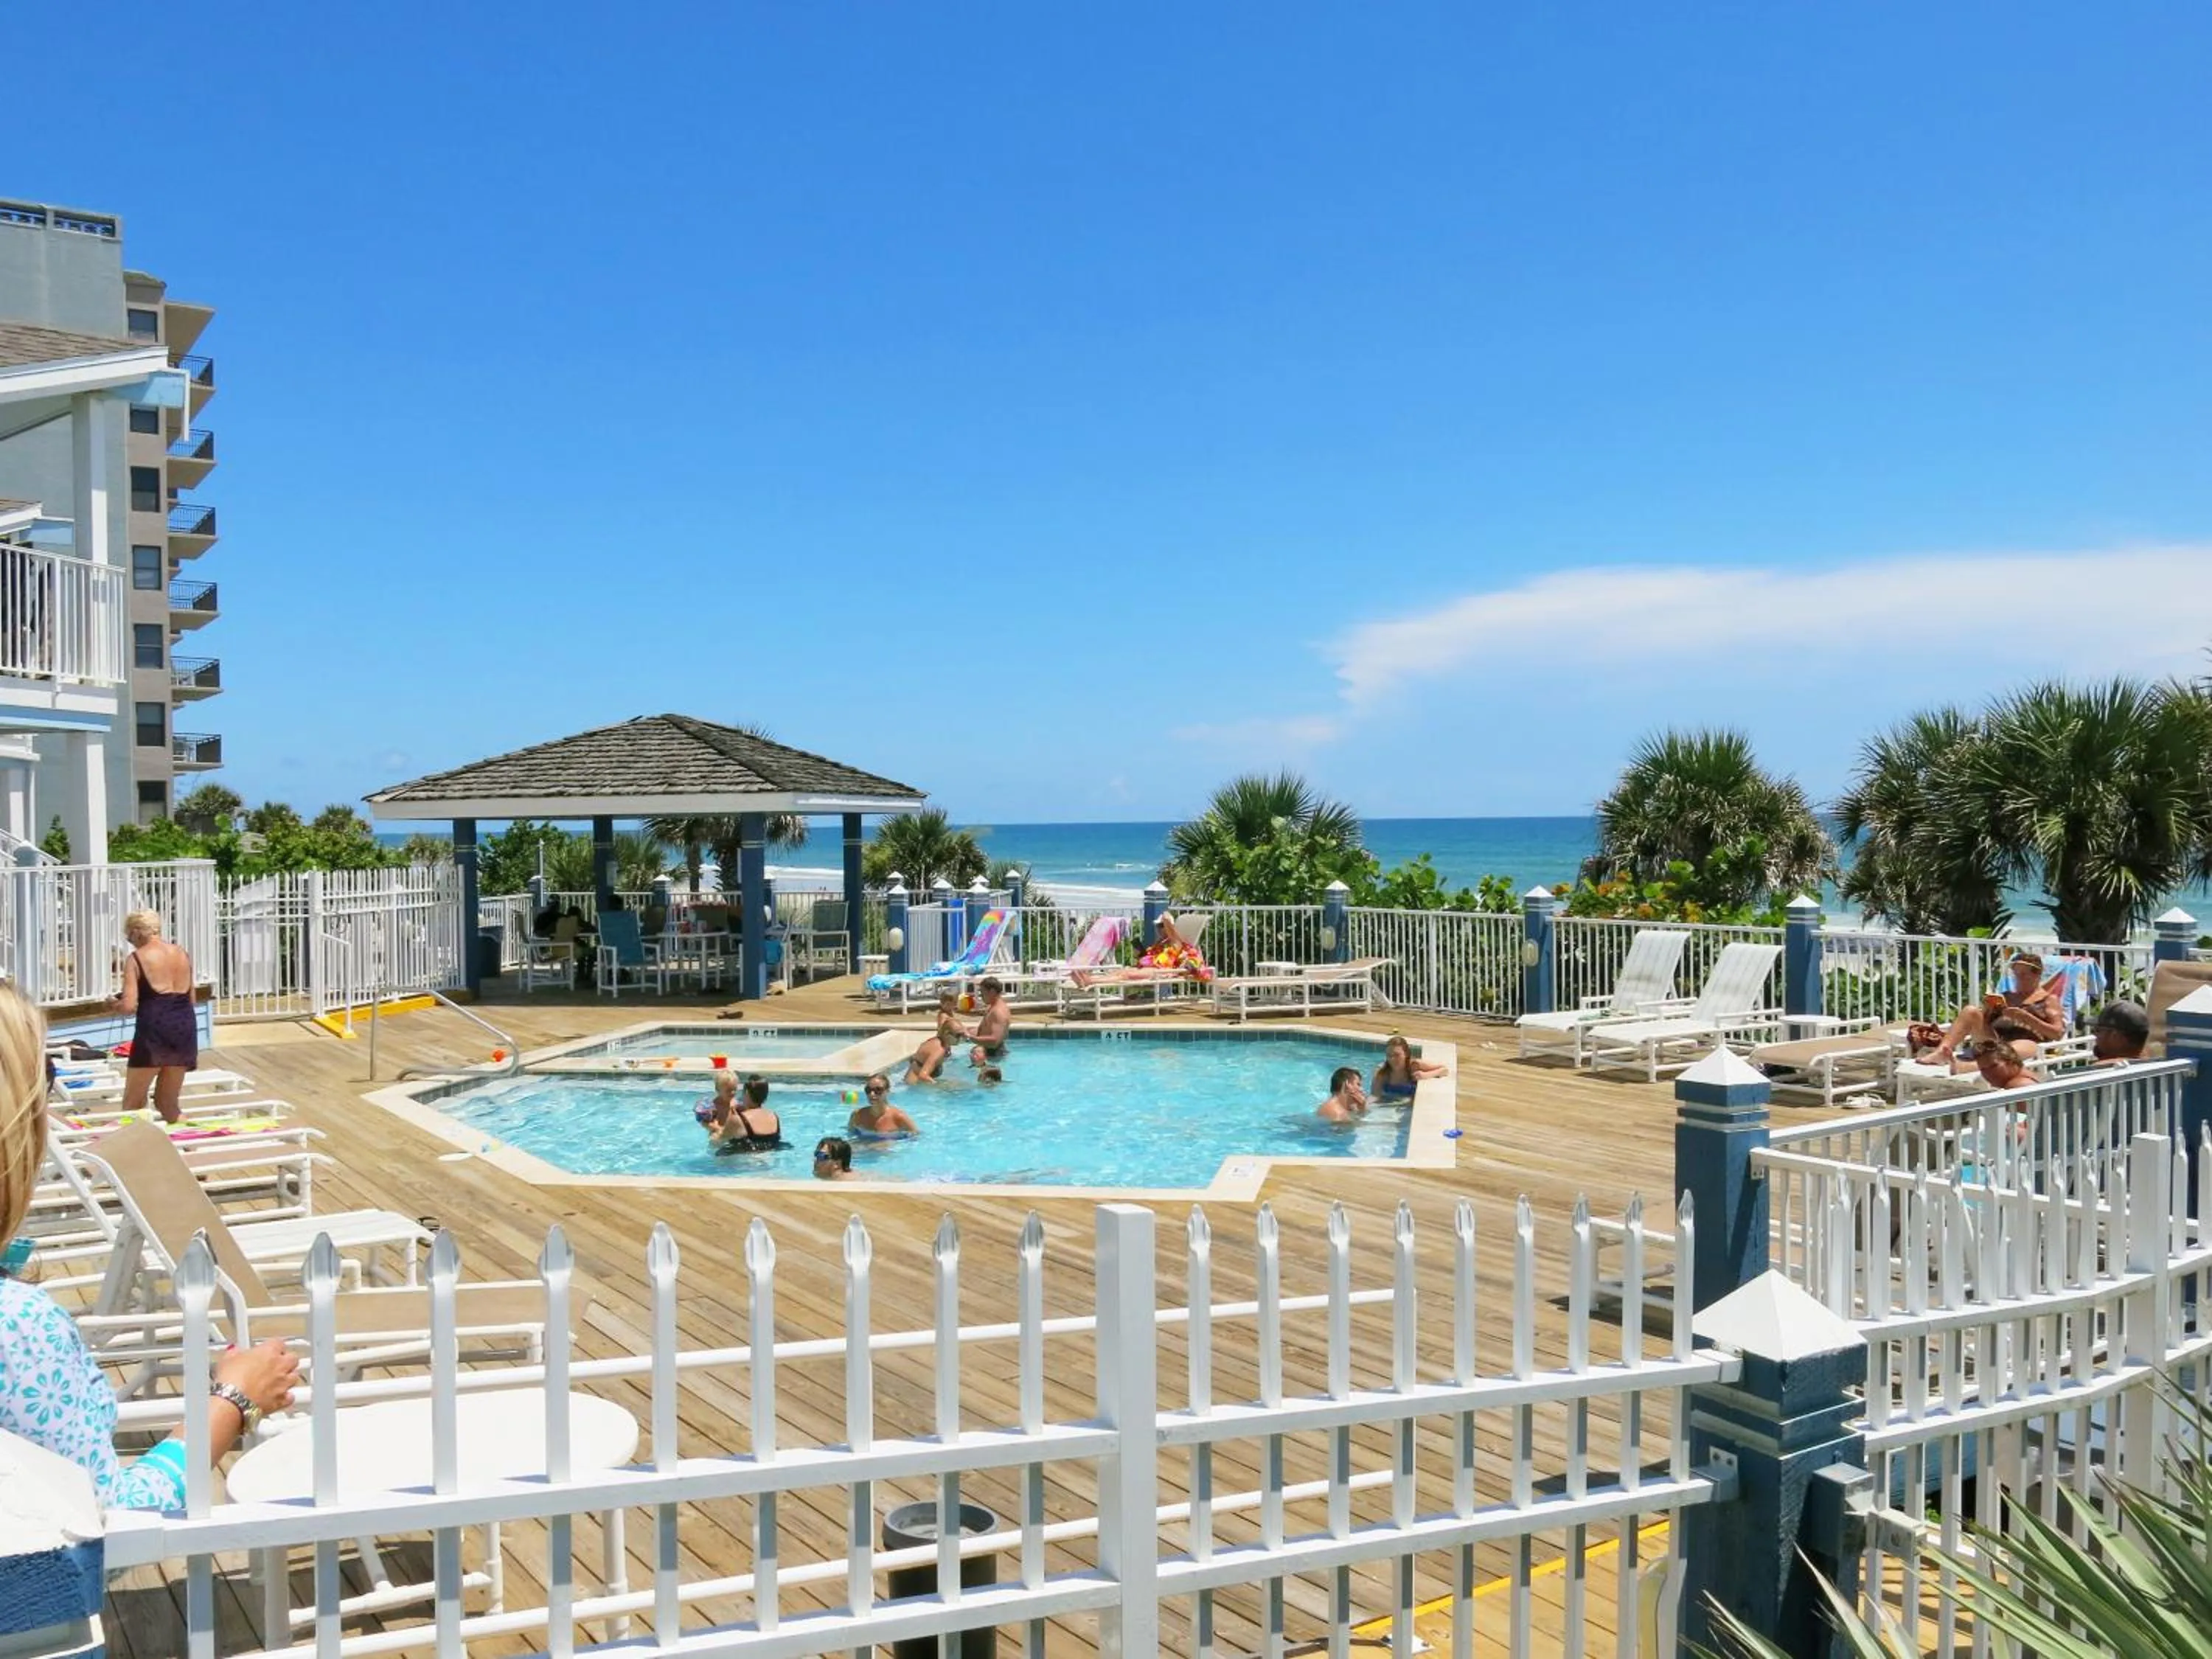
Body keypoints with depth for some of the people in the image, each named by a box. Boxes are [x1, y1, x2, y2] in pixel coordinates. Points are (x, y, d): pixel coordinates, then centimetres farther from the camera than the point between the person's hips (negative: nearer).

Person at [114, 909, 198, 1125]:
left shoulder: (135, 959, -2)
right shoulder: (182, 954, 14)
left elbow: (129, 1006, -9)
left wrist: (115, 1003, 12)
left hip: (154, 1029, -5)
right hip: (185, 1026, 5)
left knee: (132, 1104, 8)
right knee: (168, 1104, 17)